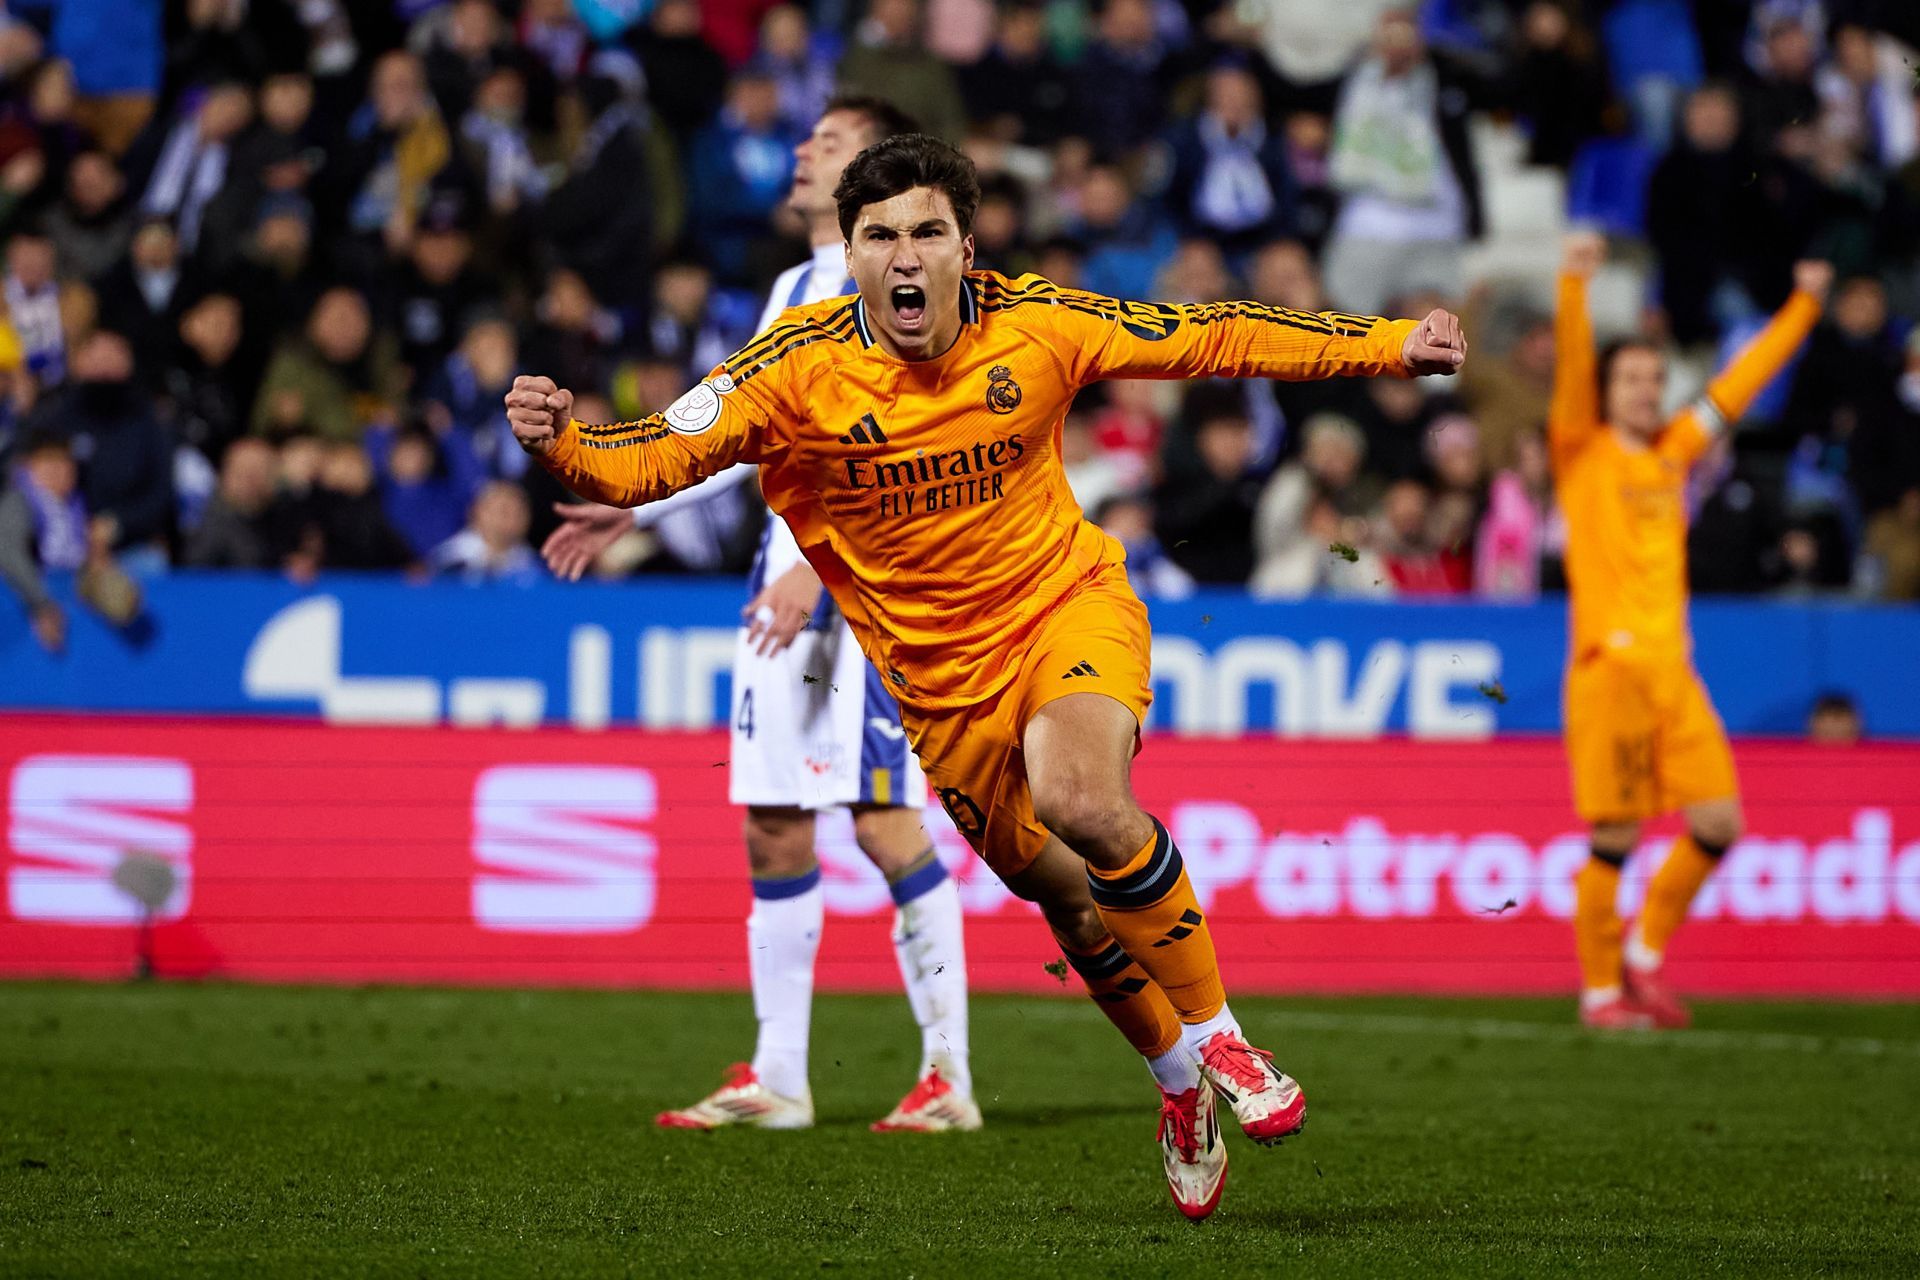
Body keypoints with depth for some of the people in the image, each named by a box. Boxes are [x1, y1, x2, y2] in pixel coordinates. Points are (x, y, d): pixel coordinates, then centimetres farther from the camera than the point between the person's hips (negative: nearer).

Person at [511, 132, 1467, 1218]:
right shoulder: (798, 368, -17)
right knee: (1062, 892, 11)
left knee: (1079, 801, -31)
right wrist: (562, 443, -43)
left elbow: (1212, 339, -3)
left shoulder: (1036, 326, -13)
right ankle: (1182, 1083, 37)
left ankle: (1217, 1035, -12)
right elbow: (655, 457, -21)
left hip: (1068, 604, -2)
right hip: (940, 676, 2)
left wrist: (1390, 348, -4)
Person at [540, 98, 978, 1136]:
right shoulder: (795, 289, 19)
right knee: (773, 829, 7)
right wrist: (628, 509, 28)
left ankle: (949, 1076, -7)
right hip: (785, 580, 9)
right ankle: (777, 1078, 13)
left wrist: (818, 561, -25)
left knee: (884, 819, -12)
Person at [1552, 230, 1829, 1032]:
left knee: (1719, 821, -2)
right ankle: (1600, 990, 6)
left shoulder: (1672, 453, 17)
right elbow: (1572, 372, -13)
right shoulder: (1583, 453, 3)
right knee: (1613, 838, -5)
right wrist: (1574, 287, -27)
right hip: (1610, 665, -6)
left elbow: (1744, 379, 25)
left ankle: (1645, 951, 16)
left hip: (1673, 665, 6)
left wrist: (1804, 305, 29)